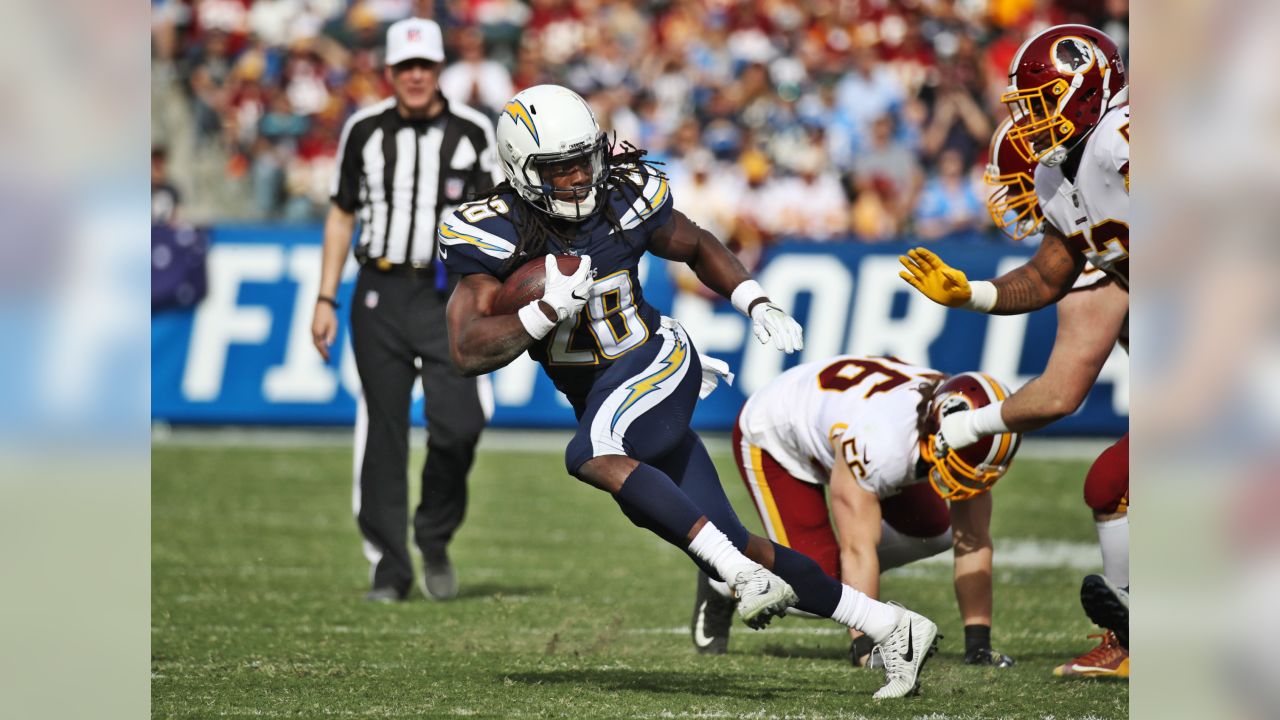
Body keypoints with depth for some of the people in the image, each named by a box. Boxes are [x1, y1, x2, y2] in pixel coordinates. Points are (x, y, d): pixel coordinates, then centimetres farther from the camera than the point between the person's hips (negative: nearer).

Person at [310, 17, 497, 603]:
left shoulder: (472, 133, 2)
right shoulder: (364, 131, 5)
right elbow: (341, 215, 12)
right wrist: (326, 300, 8)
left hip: (446, 296, -1)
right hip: (380, 294, 1)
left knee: (457, 426, -14)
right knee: (382, 434, 0)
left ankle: (435, 540, 10)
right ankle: (389, 568, 9)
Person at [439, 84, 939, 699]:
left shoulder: (624, 199, -8)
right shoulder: (492, 234, -12)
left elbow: (698, 248, 13)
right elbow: (468, 352, -18)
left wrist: (755, 303, -1)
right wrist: (547, 311, -29)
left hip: (658, 369, -3)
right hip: (602, 402, 3)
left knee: (589, 457, -35)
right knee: (733, 548, 0)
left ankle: (746, 575, -35)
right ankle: (889, 627, 10)